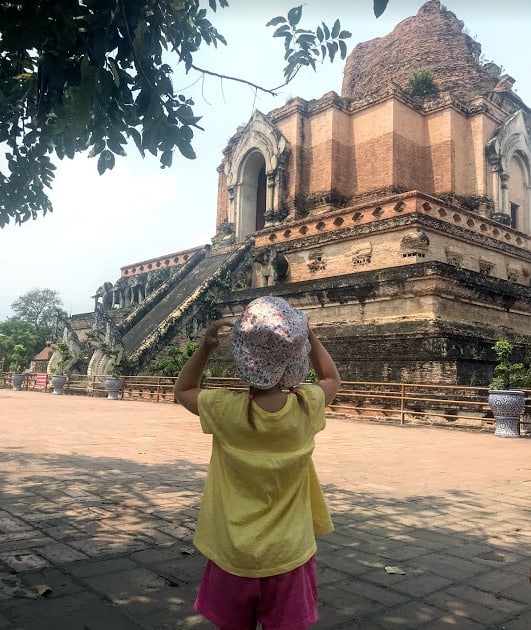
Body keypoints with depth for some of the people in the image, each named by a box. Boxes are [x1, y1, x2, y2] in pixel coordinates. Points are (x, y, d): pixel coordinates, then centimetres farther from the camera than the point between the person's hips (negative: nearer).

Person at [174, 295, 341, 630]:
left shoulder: (226, 409, -18)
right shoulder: (306, 408, -14)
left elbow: (183, 390, 4)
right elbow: (332, 379, 10)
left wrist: (205, 347, -6)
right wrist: (308, 335, 3)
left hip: (234, 557, 0)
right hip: (287, 556, 1)